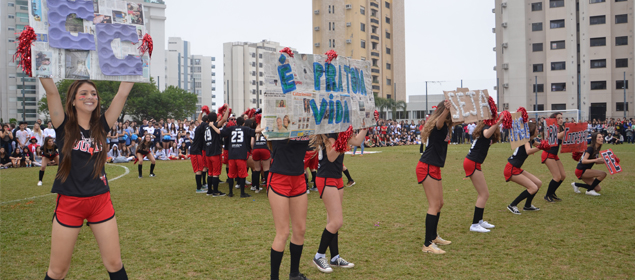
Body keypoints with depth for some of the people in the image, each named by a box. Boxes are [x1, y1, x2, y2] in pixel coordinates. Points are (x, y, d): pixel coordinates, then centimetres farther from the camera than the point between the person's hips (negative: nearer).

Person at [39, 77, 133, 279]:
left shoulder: (101, 126, 3)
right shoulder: (64, 126, -3)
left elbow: (122, 94, -2)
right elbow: (51, 91, -15)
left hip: (101, 201, 2)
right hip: (69, 203, -2)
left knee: (114, 264, 7)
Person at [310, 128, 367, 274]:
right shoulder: (330, 132, -17)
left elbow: (357, 141, 12)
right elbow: (331, 157, -22)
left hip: (337, 178, 9)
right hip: (326, 179, -9)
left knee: (333, 220, 13)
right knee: (337, 221, -9)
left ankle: (335, 258, 22)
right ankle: (319, 256, 6)